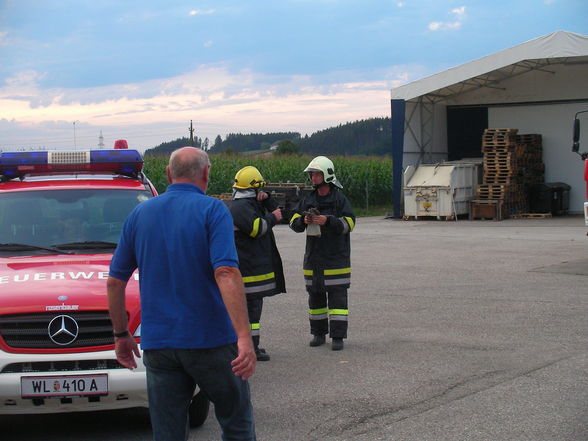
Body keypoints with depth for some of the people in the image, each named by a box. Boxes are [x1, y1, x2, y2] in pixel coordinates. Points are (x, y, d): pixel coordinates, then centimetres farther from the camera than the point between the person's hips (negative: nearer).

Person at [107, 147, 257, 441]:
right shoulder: (212, 210, -6)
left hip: (158, 344, 4)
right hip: (211, 339, -4)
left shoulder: (140, 214, 8)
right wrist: (244, 337, -25)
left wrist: (121, 335, 20)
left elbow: (114, 282, 10)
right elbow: (226, 273, -20)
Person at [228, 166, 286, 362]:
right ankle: (251, 349, -9)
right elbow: (257, 228, -25)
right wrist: (273, 218, -11)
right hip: (249, 265, -11)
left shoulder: (251, 204, 19)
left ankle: (251, 345, 24)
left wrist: (267, 199, 6)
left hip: (254, 263, 11)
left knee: (252, 303, 16)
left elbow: (275, 210, 24)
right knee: (252, 304, -10)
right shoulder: (240, 207, -15)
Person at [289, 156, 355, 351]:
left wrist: (328, 220, -25)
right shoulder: (308, 201, 10)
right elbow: (294, 223, 6)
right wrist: (303, 220, -16)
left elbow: (348, 223, -12)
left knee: (337, 295, -5)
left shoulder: (340, 199, -4)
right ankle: (318, 333, 21)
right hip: (313, 257, 5)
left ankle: (338, 336, -3)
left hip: (336, 258, -5)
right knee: (315, 295, 10)